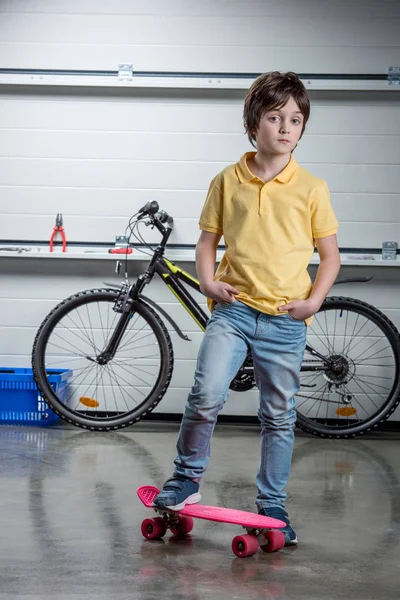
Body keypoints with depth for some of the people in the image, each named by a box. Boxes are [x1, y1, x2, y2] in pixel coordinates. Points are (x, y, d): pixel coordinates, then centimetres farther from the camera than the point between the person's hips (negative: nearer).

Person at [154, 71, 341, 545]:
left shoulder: (312, 189, 1)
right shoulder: (227, 181, 4)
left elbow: (330, 256, 6)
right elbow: (207, 241, 11)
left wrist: (314, 300, -8)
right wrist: (208, 281, -7)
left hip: (285, 320, 0)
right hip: (233, 309, 0)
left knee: (279, 417, 9)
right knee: (206, 394, -18)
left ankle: (272, 504, 24)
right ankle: (186, 477, 5)